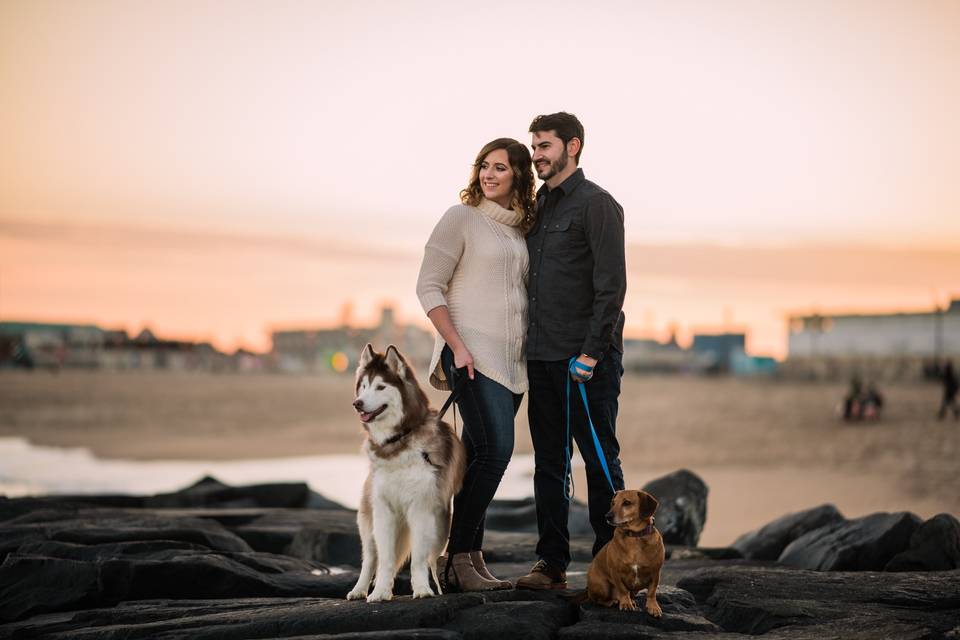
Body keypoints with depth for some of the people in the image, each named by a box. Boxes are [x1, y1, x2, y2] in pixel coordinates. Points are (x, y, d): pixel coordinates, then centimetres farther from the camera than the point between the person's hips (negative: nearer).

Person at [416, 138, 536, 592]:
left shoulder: (521, 228, 16)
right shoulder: (461, 218, -2)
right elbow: (428, 287, -6)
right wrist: (457, 345, -15)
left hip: (511, 359, 6)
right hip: (472, 354, -6)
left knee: (479, 457, 7)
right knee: (495, 448, -18)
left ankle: (466, 559, 11)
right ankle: (457, 558, -12)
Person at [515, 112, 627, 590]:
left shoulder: (596, 204, -7)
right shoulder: (537, 206, 17)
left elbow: (611, 285, -14)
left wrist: (591, 353, -19)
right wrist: (528, 345, 12)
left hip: (586, 358, -8)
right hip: (543, 355, 8)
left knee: (600, 460, -2)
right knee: (549, 462, 8)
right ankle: (551, 564, 13)